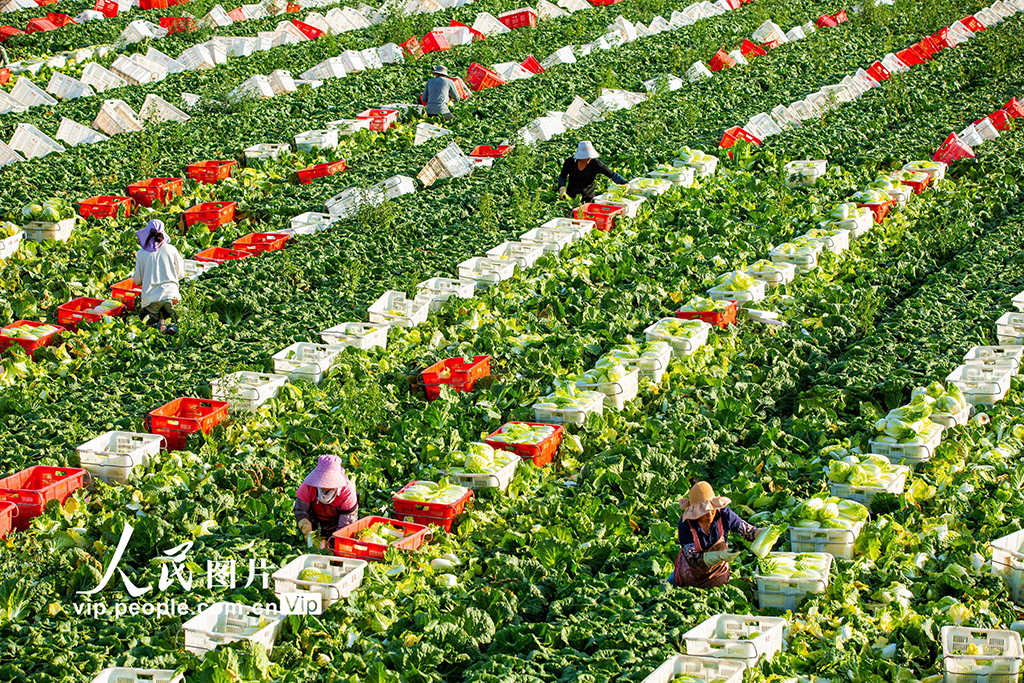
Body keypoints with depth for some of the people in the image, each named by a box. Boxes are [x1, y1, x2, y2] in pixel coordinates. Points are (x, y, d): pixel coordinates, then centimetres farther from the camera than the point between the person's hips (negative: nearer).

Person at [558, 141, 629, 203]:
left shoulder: (595, 164, -11)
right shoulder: (570, 162, -6)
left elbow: (613, 175, -9)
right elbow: (562, 177, 10)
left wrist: (625, 184, -20)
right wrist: (562, 190, -5)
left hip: (588, 198, -1)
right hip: (570, 197, 1)